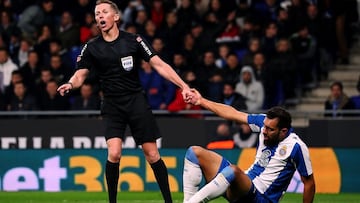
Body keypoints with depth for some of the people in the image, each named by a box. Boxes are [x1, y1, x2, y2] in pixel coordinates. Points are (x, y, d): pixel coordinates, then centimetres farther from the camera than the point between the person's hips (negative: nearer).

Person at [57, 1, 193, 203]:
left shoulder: (134, 40, -3)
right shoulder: (92, 48, 2)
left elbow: (159, 65, -5)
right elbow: (80, 75, 1)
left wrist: (183, 86, -14)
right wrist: (70, 84, -23)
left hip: (137, 102, -1)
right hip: (112, 106, 1)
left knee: (152, 155, 0)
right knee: (113, 154, -17)